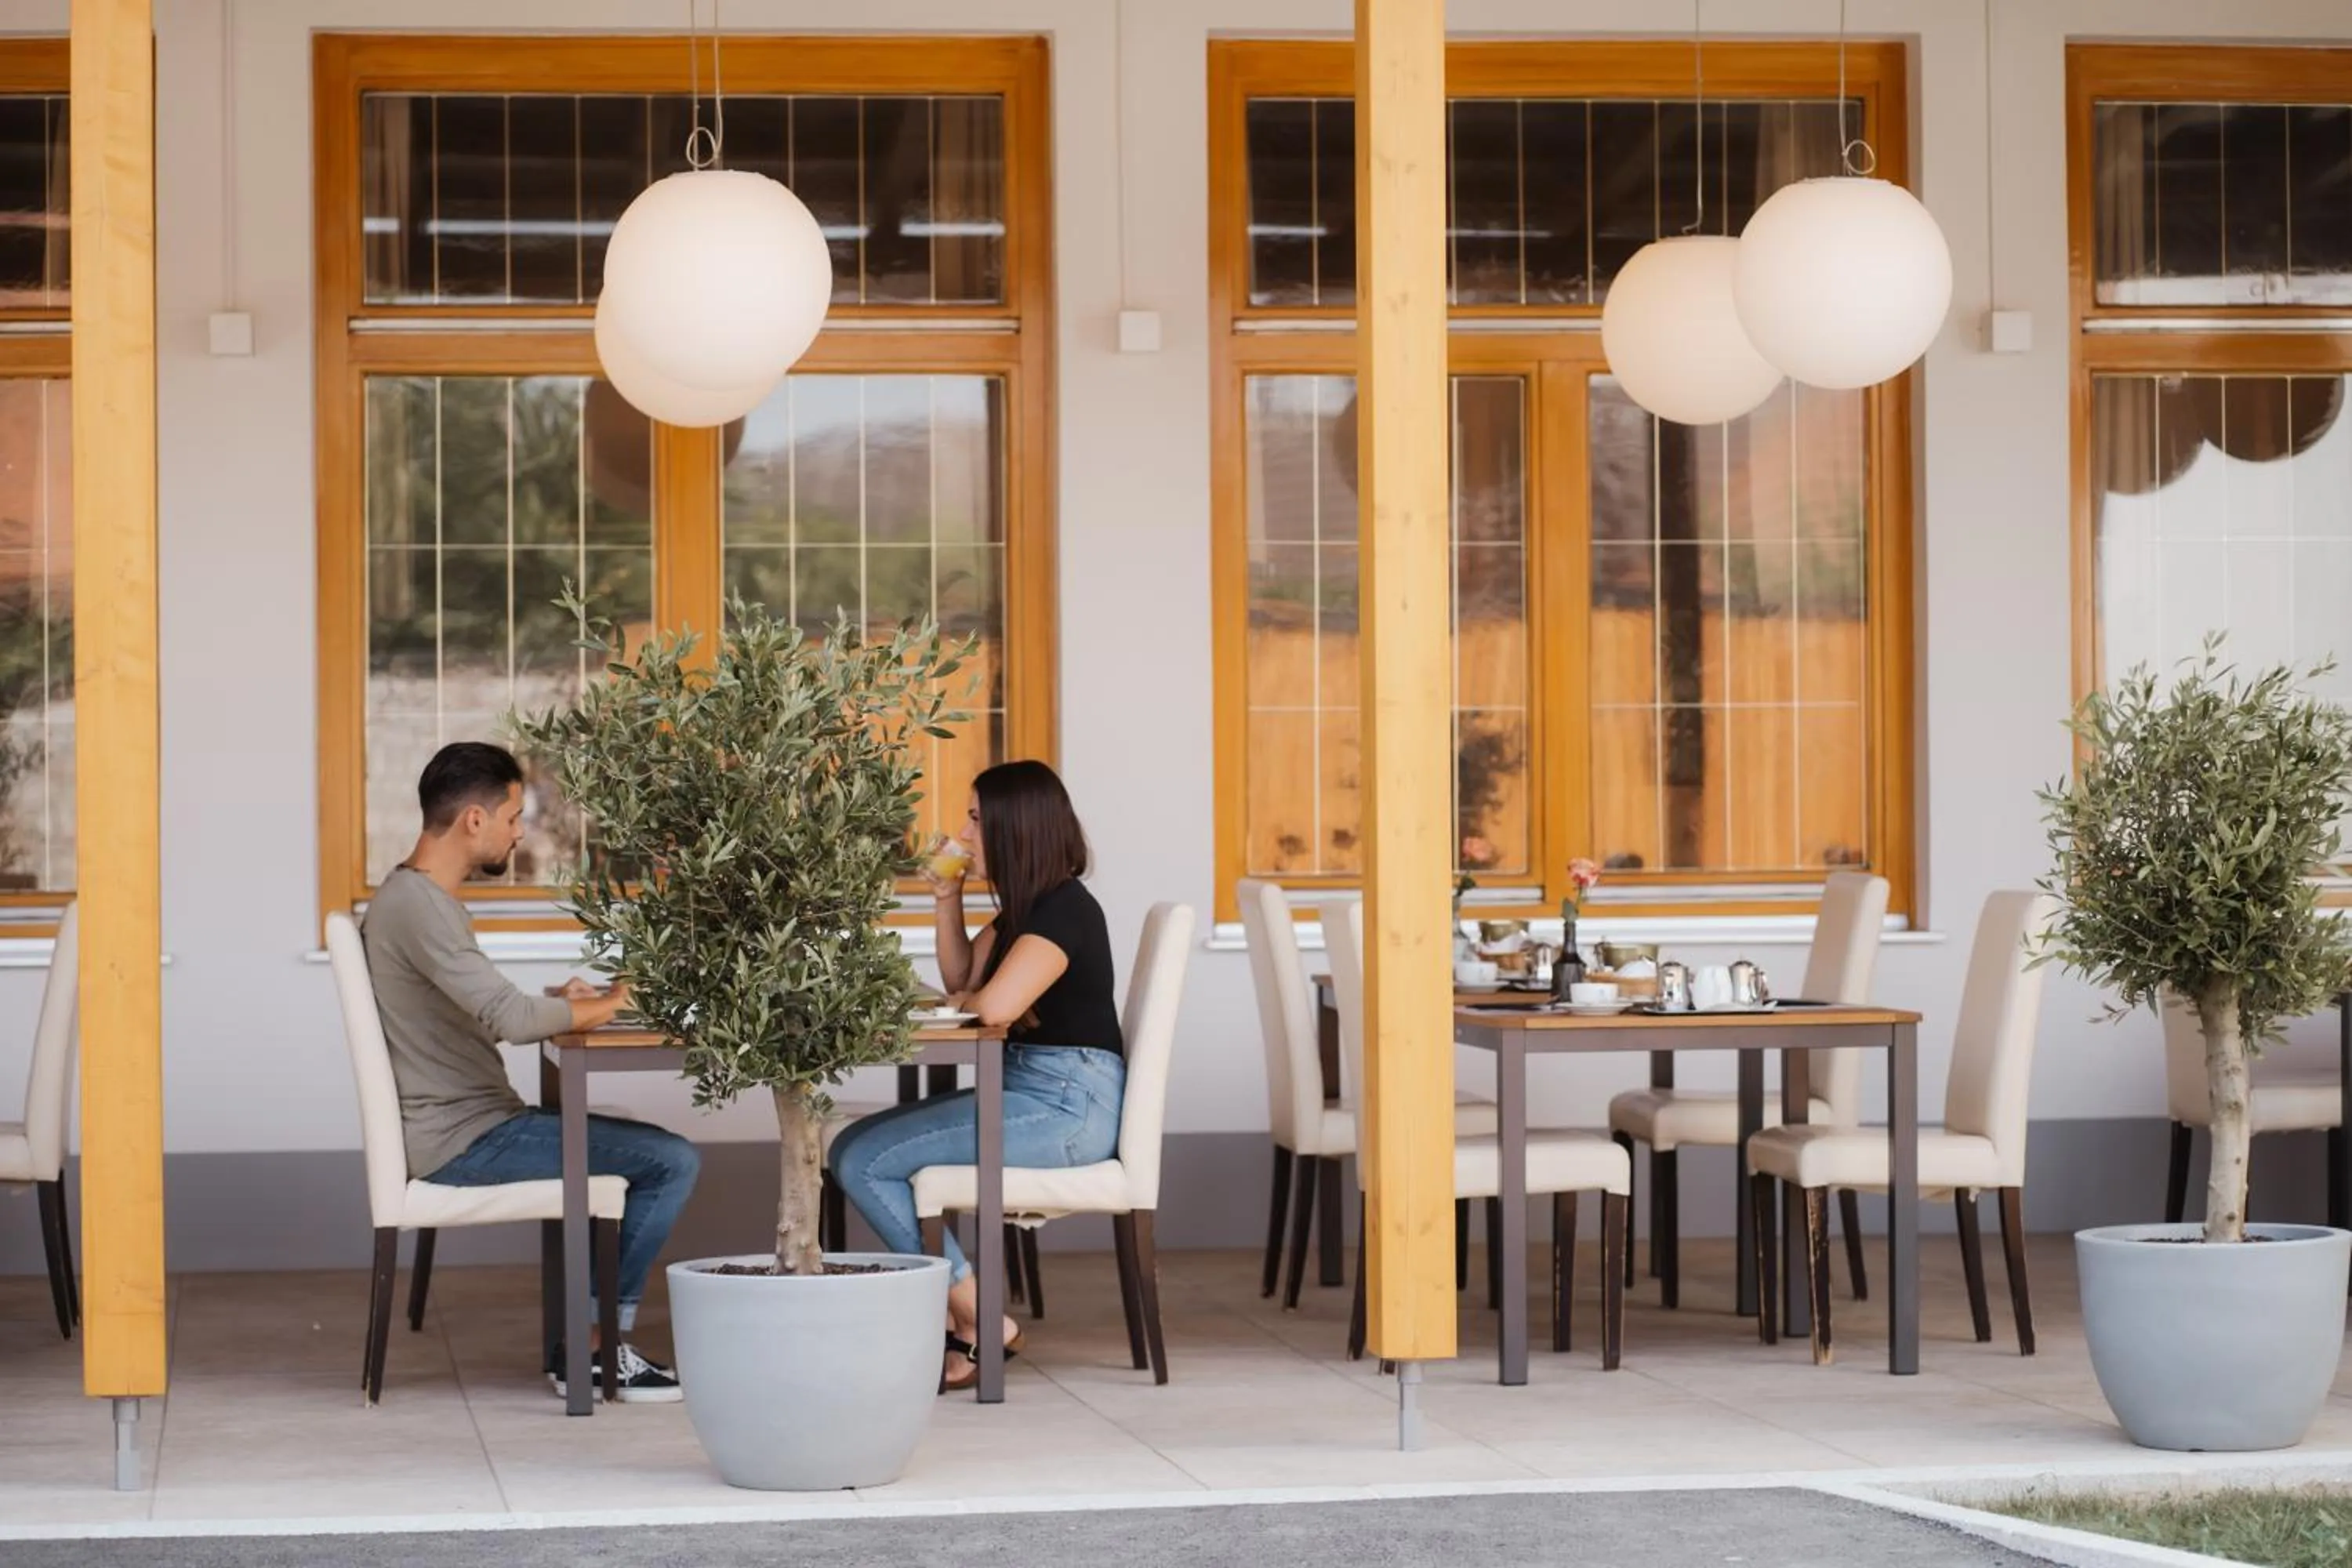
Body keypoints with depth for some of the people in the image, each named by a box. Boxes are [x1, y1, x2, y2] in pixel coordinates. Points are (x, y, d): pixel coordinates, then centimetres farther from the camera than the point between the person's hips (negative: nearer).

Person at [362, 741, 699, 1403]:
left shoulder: (412, 897, 14)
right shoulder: (418, 906, -19)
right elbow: (511, 1019, -27)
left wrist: (562, 1005, 5)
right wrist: (607, 1004, -11)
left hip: (469, 1125, 11)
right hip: (463, 1140, -11)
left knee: (660, 1154, 21)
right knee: (671, 1162, -14)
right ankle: (594, 1345, -3)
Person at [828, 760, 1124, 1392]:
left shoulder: (1064, 909, -16)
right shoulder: (1024, 905, 15)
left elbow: (994, 1005, -28)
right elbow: (961, 982, 24)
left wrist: (968, 999, -5)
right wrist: (947, 897, 12)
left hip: (1068, 1108, -10)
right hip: (1030, 1091, 10)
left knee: (863, 1160, -14)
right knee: (856, 1147, 8)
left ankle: (978, 1323, -8)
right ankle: (951, 1323, -2)